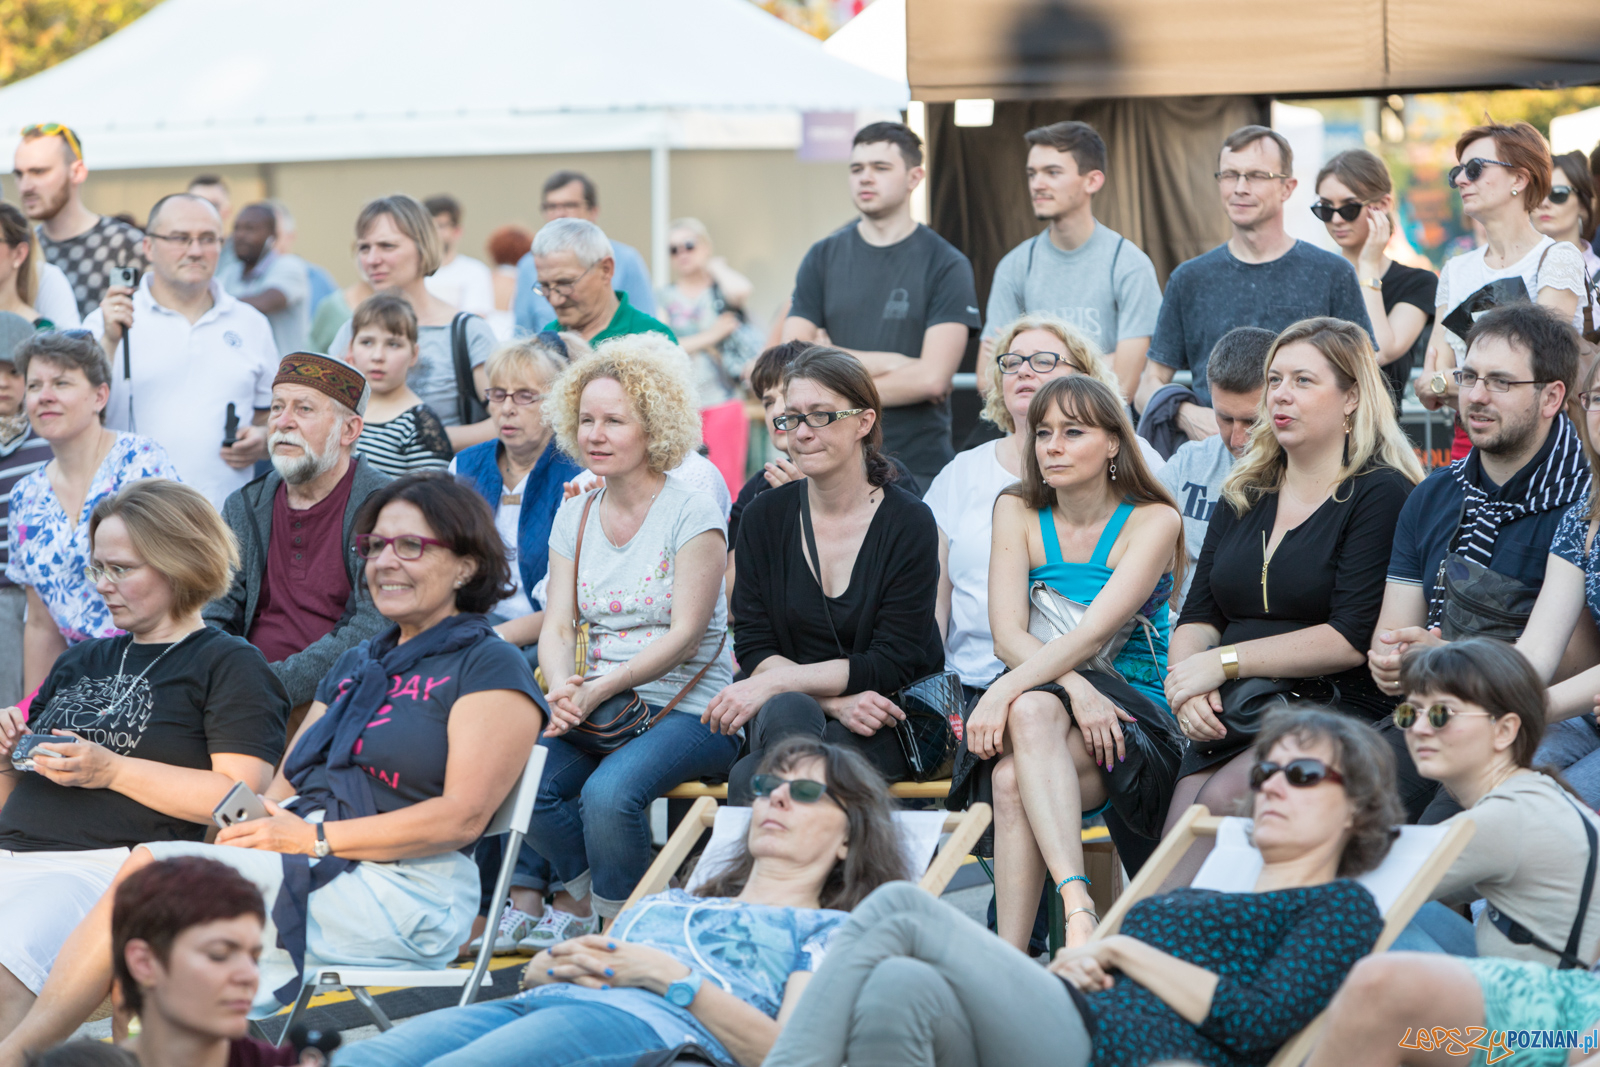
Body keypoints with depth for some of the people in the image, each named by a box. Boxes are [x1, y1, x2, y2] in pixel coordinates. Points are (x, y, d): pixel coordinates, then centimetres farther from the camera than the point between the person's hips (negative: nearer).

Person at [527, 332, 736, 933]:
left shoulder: (692, 515, -6)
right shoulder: (574, 516, 12)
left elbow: (683, 635, -12)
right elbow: (557, 626, 6)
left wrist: (601, 689, -24)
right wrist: (562, 690, -18)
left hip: (687, 709, -5)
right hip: (594, 707, 5)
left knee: (609, 791, -33)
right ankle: (580, 898, 4)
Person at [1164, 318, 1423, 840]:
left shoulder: (1381, 493, -2)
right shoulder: (1245, 494, 20)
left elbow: (1352, 639, -11)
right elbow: (1197, 619, 18)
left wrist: (1223, 662, -11)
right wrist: (1184, 683, -5)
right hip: (1230, 717, 5)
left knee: (1221, 803, -32)